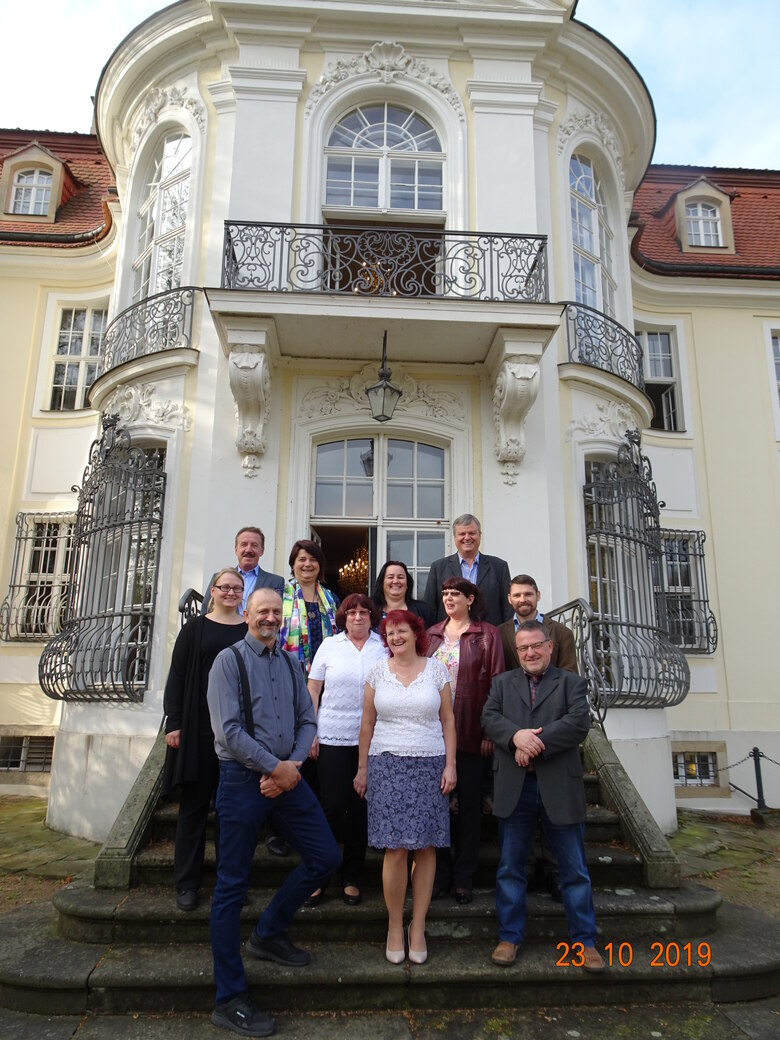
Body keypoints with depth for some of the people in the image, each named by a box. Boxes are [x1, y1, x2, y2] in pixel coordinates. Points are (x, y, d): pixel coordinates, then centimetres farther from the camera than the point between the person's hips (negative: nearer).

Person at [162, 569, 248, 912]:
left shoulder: (251, 631, 8)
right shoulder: (195, 628, 4)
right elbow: (177, 675, 1)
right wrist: (173, 722, -6)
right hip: (199, 727, -1)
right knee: (194, 804, 5)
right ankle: (187, 883, 16)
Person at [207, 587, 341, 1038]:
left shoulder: (290, 663, 9)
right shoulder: (230, 660, -8)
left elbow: (307, 720, 8)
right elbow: (229, 730, -15)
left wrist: (293, 766, -8)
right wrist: (275, 767, -15)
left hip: (287, 776, 6)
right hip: (243, 779, -6)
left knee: (326, 857, 8)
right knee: (233, 885, 4)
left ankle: (269, 934, 30)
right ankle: (230, 1000, 19)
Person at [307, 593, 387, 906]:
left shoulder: (384, 647, 3)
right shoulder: (329, 646, 3)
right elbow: (313, 690, 5)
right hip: (332, 737, -1)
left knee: (360, 809, 7)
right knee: (332, 807, 1)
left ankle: (351, 877, 23)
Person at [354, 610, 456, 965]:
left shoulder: (436, 669, 4)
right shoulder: (378, 671, 5)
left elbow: (448, 720, 7)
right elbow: (367, 723, 9)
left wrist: (450, 764, 0)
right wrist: (362, 768, 8)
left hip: (429, 764, 1)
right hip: (387, 765, 0)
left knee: (426, 847, 3)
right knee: (395, 849, -4)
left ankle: (418, 927, 18)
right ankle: (394, 927, 13)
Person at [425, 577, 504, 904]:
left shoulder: (487, 635, -2)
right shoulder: (431, 635, 11)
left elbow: (496, 684, -5)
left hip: (470, 734, -3)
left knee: (469, 805, 7)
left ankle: (464, 877, 21)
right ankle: (440, 873, 24)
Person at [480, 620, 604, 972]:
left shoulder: (572, 683, 5)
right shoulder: (502, 683, 12)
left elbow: (579, 723, -11)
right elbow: (489, 718, -2)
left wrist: (535, 743, -17)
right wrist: (516, 736, -21)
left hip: (560, 788, -1)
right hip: (514, 789, 2)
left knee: (575, 870, 8)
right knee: (510, 867, 11)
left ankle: (585, 940, 23)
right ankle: (509, 937, 25)